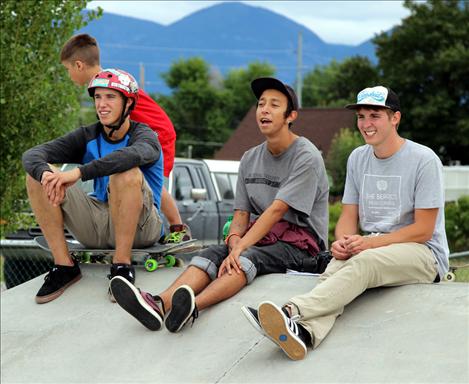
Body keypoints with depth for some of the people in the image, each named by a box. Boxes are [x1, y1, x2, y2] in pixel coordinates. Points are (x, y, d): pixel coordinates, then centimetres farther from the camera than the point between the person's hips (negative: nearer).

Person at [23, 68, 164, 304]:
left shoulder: (143, 135, -8)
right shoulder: (88, 137, 4)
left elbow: (133, 154, -36)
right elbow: (32, 154, -10)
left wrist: (78, 173, -45)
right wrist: (45, 173, -35)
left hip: (139, 228, -5)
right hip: (98, 225, 5)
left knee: (126, 172, -34)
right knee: (37, 175, -11)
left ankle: (122, 265, -24)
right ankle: (64, 266, -12)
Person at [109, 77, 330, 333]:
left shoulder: (306, 158, -9)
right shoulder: (249, 160, 14)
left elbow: (276, 210, -18)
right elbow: (241, 214, 8)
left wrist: (240, 248, -26)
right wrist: (234, 241, -16)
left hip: (300, 242, -6)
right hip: (260, 236, 6)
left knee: (246, 258, -34)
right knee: (211, 254, -22)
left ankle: (193, 306, -62)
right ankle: (160, 304, -48)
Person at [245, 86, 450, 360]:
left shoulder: (424, 160, -6)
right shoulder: (358, 158, 14)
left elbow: (423, 230, -9)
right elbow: (349, 216, 14)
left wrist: (369, 242, -19)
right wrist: (342, 242, -10)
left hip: (423, 253, -5)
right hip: (370, 248, 5)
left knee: (364, 262, -36)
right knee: (336, 266, -30)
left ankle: (294, 311, -55)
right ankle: (304, 331, -58)